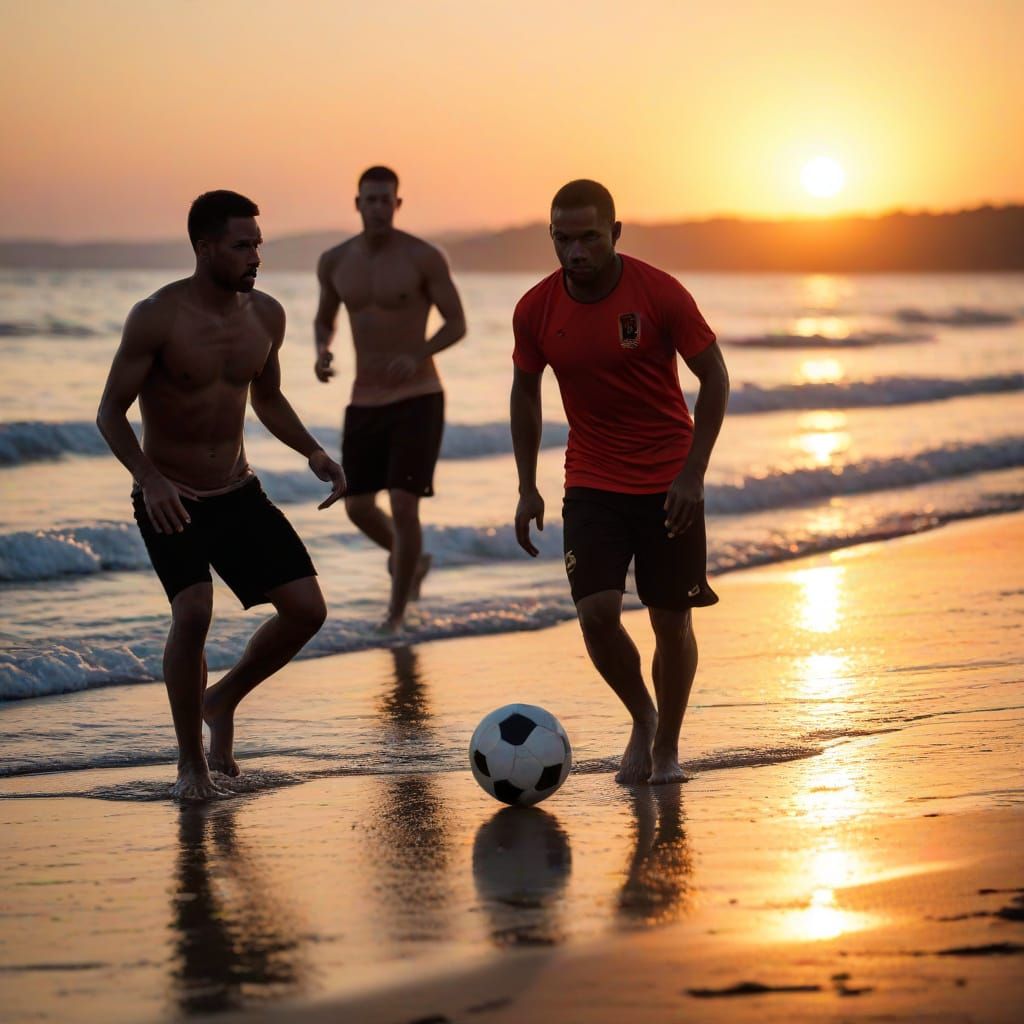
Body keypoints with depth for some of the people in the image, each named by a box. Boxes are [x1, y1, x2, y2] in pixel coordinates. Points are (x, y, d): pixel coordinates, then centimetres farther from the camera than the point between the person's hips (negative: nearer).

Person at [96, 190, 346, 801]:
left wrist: (314, 453, 2)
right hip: (169, 499, -5)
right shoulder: (157, 318, -17)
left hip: (239, 493, 5)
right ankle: (190, 762, -6)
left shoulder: (266, 315, 0)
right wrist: (150, 479, -28)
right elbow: (111, 413, -13)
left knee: (307, 609, -5)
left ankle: (224, 701, 21)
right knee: (193, 612, -25)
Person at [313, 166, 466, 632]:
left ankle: (396, 614, 3)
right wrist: (322, 352, -6)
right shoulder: (335, 261, 2)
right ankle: (410, 561, 39)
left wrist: (417, 355, -26)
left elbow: (457, 324, -7)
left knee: (403, 505, -13)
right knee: (358, 508, 7)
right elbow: (324, 319, 18)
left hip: (417, 400, -5)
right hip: (365, 402, 5)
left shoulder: (423, 257, -11)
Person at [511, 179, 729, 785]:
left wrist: (693, 472, -14)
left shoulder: (660, 293, -14)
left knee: (672, 621, 2)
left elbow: (715, 378, -6)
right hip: (592, 482, 2)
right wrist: (528, 488, 7)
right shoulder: (536, 310, -5)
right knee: (596, 612, -13)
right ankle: (641, 718, 14)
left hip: (669, 481, -2)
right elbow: (526, 391, 10)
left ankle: (667, 745, 23)